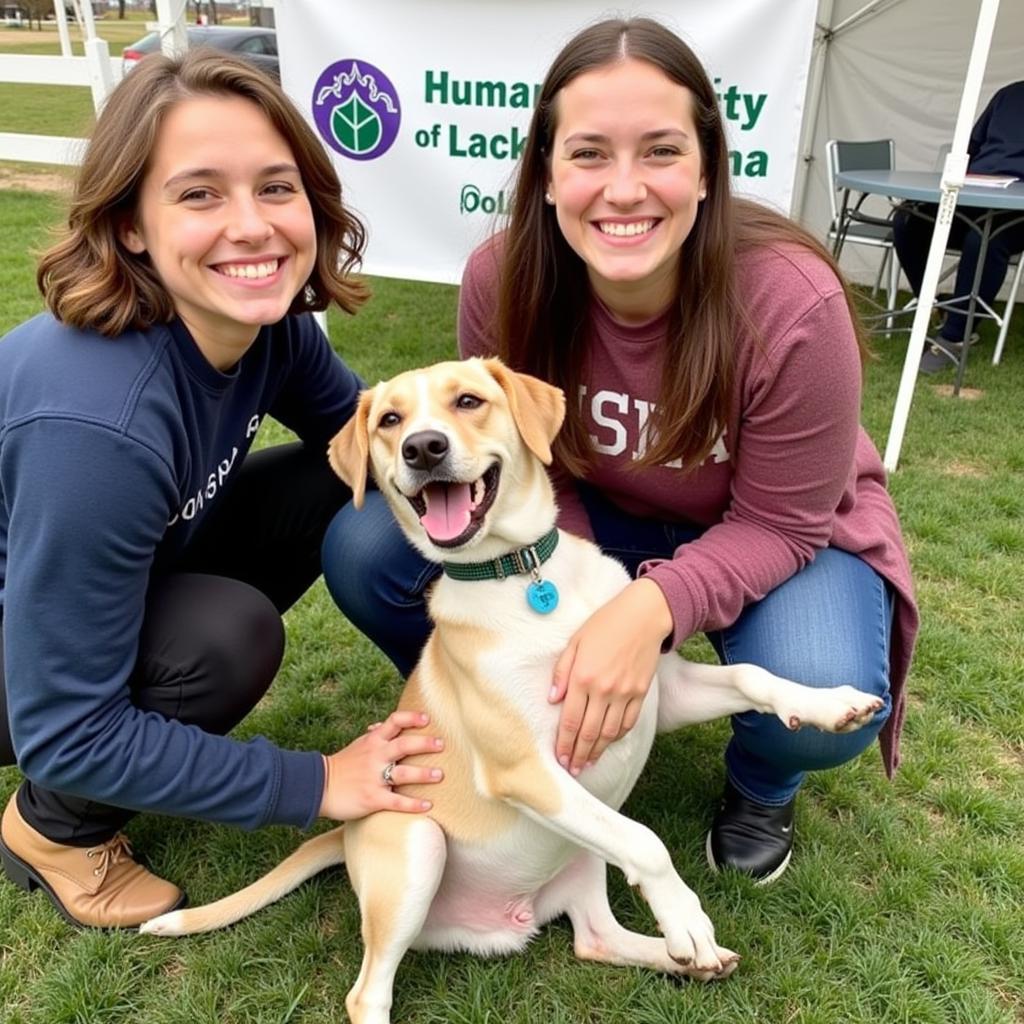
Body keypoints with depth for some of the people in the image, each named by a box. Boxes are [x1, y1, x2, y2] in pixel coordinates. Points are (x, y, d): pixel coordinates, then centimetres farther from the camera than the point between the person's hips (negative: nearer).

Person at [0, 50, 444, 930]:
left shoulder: (268, 321, -18)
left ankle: (160, 715, 8)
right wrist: (313, 783, -26)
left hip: (133, 570, 6)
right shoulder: (98, 420, -38)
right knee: (229, 634, -31)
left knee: (344, 481, -8)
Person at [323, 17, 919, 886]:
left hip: (779, 530, -1)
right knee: (364, 551, -16)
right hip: (594, 516, 3)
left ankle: (761, 784, 8)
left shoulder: (793, 303, -30)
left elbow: (778, 523, -20)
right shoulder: (503, 279, -23)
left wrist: (654, 605, -39)